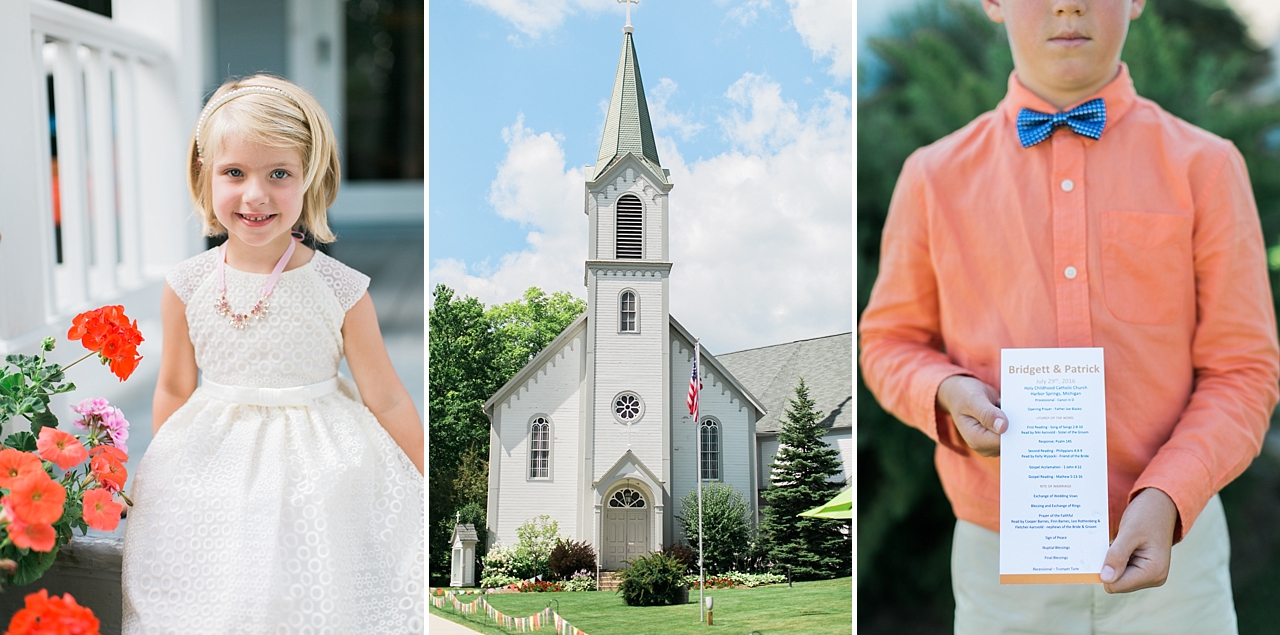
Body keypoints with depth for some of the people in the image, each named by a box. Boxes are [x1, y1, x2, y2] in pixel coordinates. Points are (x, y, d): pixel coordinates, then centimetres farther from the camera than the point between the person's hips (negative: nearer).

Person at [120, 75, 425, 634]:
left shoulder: (339, 290, -12)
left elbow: (386, 400, -5)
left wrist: (430, 493, -1)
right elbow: (174, 389, 9)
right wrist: (158, 481, 17)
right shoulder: (186, 287, -5)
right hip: (211, 470, 2)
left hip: (317, 463, -2)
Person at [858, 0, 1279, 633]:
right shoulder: (935, 177, 1)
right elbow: (889, 340, 11)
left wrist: (1166, 499, -17)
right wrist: (947, 393, -11)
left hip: (1163, 549, 0)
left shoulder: (1204, 167, -1)